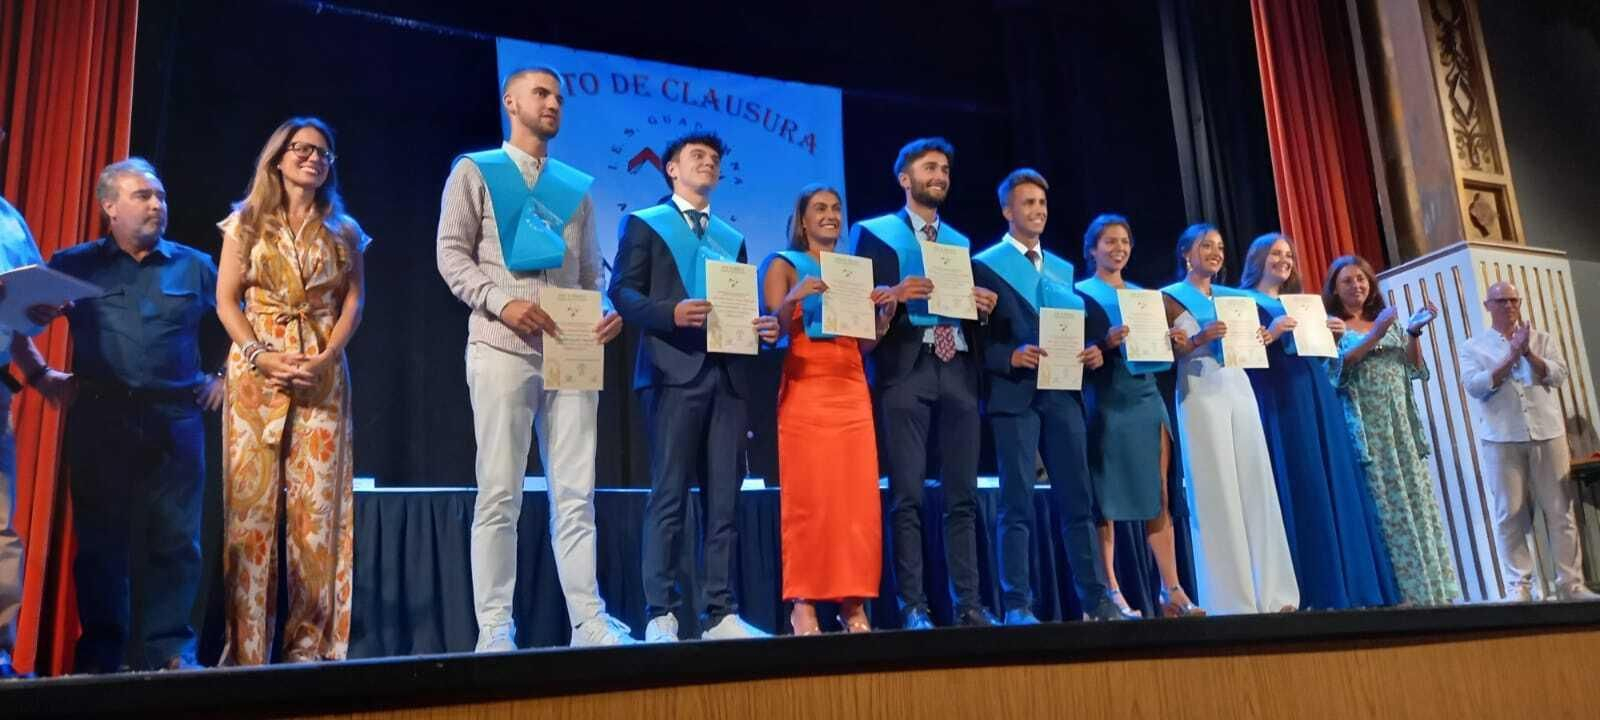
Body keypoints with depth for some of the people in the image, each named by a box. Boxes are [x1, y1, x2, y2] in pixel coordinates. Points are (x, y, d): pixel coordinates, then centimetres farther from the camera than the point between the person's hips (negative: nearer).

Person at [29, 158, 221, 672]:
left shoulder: (194, 266, 11)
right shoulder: (75, 264, 9)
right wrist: (40, 375, 5)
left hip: (176, 421, 1)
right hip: (99, 421, 0)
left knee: (175, 539, 0)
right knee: (100, 539, 3)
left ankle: (168, 648, 7)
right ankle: (100, 653, 11)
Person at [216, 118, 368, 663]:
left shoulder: (344, 230, 13)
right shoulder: (246, 223, 9)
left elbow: (353, 302, 6)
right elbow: (226, 300, 3)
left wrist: (325, 358, -10)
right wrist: (263, 356, -12)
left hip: (322, 374, 1)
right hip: (256, 371, -1)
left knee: (318, 504, -4)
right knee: (251, 500, -4)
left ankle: (312, 639, 2)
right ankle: (247, 643, 1)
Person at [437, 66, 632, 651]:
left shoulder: (576, 186, 20)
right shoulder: (476, 171, 9)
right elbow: (452, 253, 0)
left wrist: (607, 313, -2)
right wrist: (500, 301, -16)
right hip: (503, 350, -3)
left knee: (575, 495, 1)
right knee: (500, 494, -3)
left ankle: (589, 623, 4)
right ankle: (494, 630, 4)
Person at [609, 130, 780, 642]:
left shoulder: (731, 238, 24)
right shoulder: (643, 224, 9)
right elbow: (623, 294, -3)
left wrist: (763, 326, -2)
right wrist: (672, 312, -20)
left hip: (727, 375, 5)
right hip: (674, 372, -5)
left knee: (724, 499, 3)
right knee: (669, 497, -6)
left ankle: (720, 613, 8)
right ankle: (660, 615, 0)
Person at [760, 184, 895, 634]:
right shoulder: (784, 265, 5)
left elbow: (865, 344, 16)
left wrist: (885, 312, -2)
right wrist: (794, 298, -21)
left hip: (851, 391, 5)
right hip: (805, 391, -4)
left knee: (858, 497, 0)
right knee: (807, 498, -7)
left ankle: (853, 603, 5)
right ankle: (802, 603, -2)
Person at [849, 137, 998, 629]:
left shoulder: (961, 241, 22)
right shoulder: (873, 233, 9)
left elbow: (973, 314, 21)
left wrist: (984, 305, -1)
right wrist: (894, 294, -18)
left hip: (957, 368, 4)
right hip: (905, 369, -4)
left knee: (962, 495, 3)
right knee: (907, 495, -5)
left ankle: (969, 603, 8)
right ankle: (912, 606, 0)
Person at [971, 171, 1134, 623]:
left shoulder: (1063, 269, 20)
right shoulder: (985, 265, 3)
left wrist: (1092, 353, 0)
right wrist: (1011, 356, -19)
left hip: (1063, 393, 5)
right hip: (1014, 395, -5)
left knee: (1078, 500, 6)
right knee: (1018, 504, -4)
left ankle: (1095, 600, 12)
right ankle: (1017, 606, 0)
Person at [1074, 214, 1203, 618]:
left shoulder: (1142, 294, 19)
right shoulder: (1081, 294, 3)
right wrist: (1106, 344, -22)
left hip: (1146, 398, 5)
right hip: (1105, 402, -5)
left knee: (1159, 497, 1)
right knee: (1105, 500, -4)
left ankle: (1171, 591, 3)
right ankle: (1110, 592, 1)